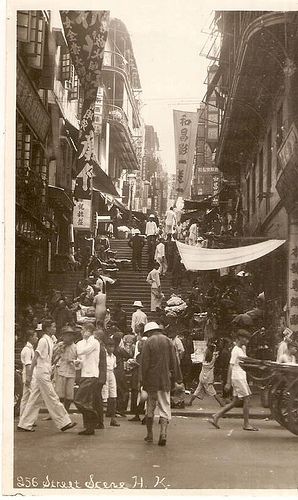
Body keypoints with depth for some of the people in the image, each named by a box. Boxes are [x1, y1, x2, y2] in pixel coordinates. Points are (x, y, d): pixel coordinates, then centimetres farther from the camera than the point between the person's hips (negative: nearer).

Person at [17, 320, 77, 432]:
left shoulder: (49, 340, 14)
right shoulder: (43, 340, -13)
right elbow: (35, 358, -16)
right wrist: (30, 375, -17)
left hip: (44, 374, 9)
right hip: (43, 374, -9)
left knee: (35, 400, 9)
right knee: (52, 399, -4)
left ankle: (24, 424, 12)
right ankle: (64, 423, 1)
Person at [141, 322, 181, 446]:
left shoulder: (148, 342, -4)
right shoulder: (168, 341, 6)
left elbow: (144, 363, -6)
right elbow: (174, 362, 7)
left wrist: (144, 382, -1)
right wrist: (174, 379, 12)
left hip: (152, 380, -2)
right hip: (165, 381, 2)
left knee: (150, 409, 11)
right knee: (165, 408, 3)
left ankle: (150, 435, 20)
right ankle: (163, 434, -12)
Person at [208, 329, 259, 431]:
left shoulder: (242, 349, 16)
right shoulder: (236, 350, -12)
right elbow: (231, 366, -16)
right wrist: (228, 382, -18)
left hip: (241, 378, 9)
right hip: (238, 378, -9)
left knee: (235, 402, 9)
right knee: (246, 399, -5)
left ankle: (216, 416, 11)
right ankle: (246, 424, 3)